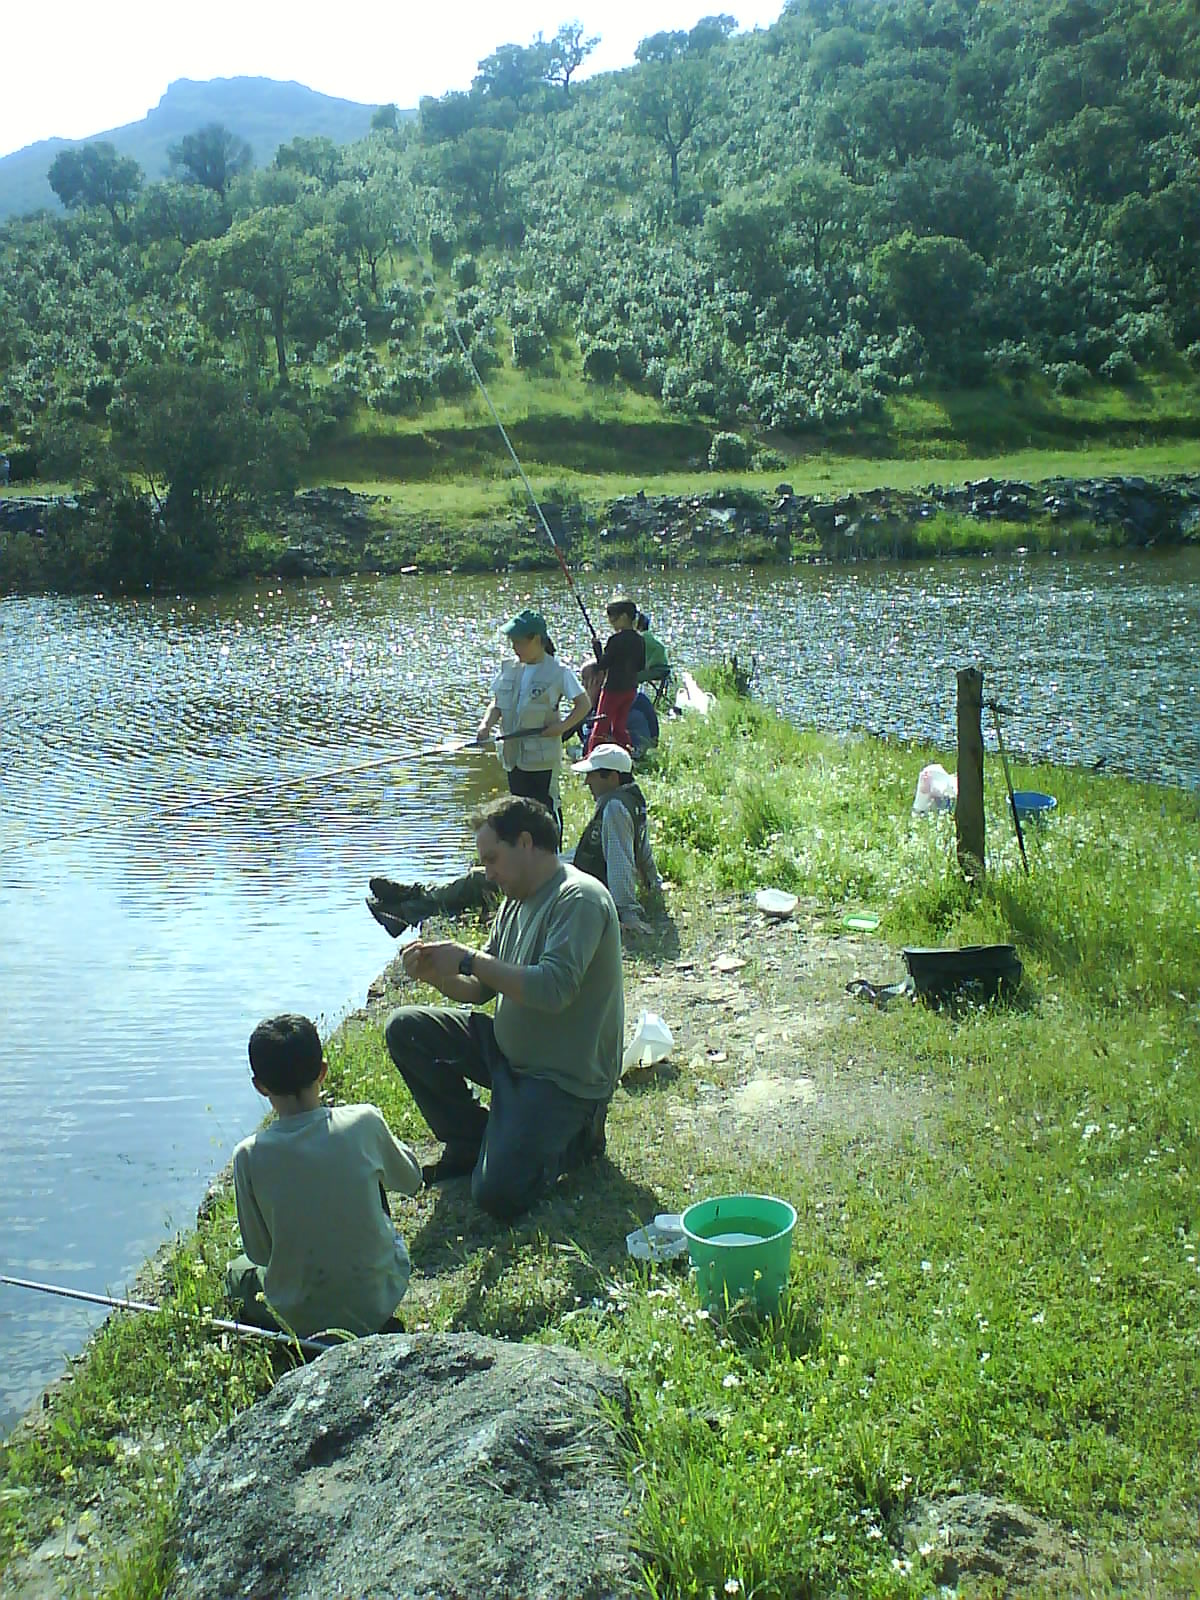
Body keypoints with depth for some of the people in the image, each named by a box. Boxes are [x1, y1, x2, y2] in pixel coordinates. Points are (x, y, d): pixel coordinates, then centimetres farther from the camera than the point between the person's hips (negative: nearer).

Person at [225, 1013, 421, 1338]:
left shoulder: (249, 1155, -16)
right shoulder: (365, 1122, -15)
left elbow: (258, 1252, -4)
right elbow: (410, 1181, 6)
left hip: (303, 1321, -1)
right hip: (380, 1303, 2)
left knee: (238, 1272, 30)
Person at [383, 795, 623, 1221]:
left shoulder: (579, 898, -19)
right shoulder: (517, 900, 9)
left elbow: (553, 989, -31)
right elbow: (481, 990, 13)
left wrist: (468, 959, -24)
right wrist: (435, 973, -7)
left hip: (564, 1077, -9)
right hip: (507, 1050, 9)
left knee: (498, 1195, -21)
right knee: (405, 1028, -2)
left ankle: (574, 1134, 8)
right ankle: (473, 1140, 9)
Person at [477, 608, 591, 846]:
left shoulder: (558, 672, -8)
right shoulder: (509, 669, 9)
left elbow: (584, 704, -7)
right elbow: (497, 703, 14)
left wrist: (562, 726, -18)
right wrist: (486, 723, -5)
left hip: (543, 757, -6)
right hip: (513, 754, 6)